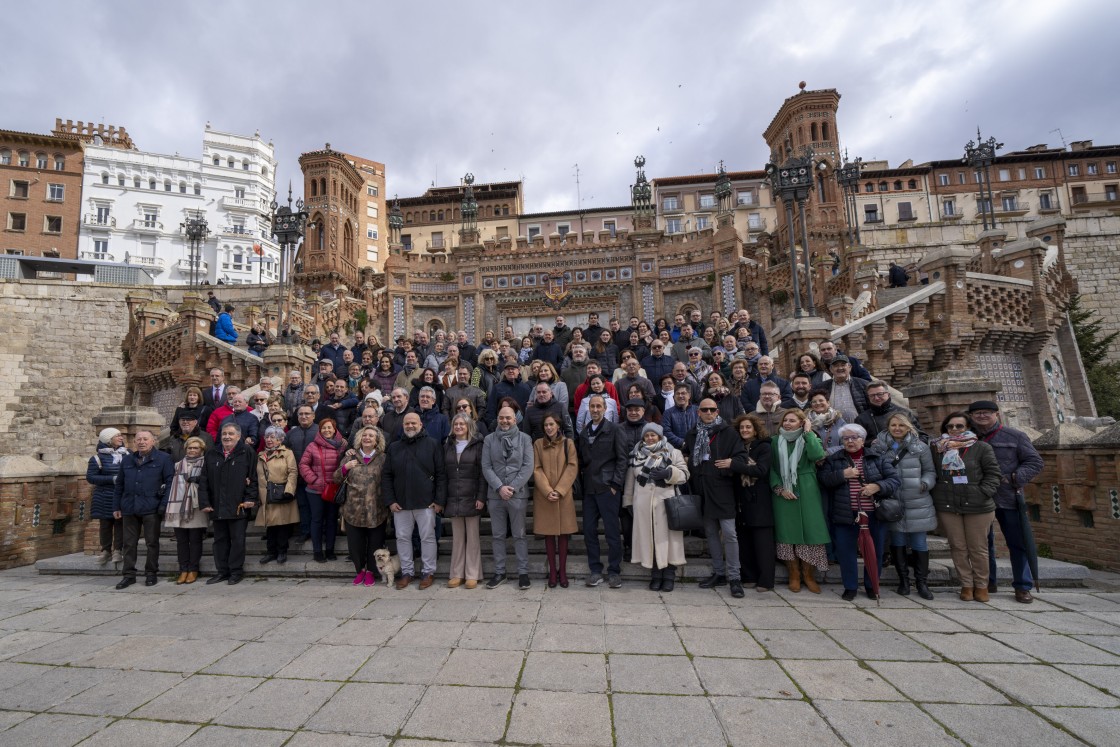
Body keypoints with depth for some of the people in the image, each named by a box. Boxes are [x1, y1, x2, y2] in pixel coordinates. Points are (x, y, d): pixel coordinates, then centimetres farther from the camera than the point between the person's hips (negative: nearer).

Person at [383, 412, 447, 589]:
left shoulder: (432, 445, -2)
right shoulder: (394, 447, 9)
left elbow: (441, 474, -4)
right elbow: (386, 475, 8)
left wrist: (440, 500, -9)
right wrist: (390, 500, -1)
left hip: (426, 503, -3)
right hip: (400, 503, 4)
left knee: (427, 537, 5)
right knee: (403, 538, 11)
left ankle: (428, 572, 19)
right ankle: (407, 571, 25)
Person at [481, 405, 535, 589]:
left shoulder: (524, 438, 1)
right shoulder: (489, 440, 5)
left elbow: (528, 466, -4)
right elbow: (486, 467, 0)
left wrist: (513, 487, -11)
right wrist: (499, 487, -11)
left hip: (517, 494, -2)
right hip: (495, 495, 2)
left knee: (519, 535, 5)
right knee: (498, 536, 10)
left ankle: (523, 572, 15)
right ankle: (499, 572, 21)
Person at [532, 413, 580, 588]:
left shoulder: (568, 443, 2)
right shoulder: (538, 444, 4)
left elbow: (572, 467, -3)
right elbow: (536, 469, 0)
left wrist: (559, 490, -12)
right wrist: (547, 491, -12)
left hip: (564, 494, 0)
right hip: (543, 495, 1)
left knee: (563, 533, 4)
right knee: (548, 533, 5)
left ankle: (562, 571, 14)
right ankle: (552, 571, 14)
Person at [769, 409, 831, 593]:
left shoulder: (809, 439, 4)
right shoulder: (776, 441, 7)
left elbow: (818, 456, -18)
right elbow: (772, 468, 5)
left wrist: (808, 433, -11)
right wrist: (780, 489, -7)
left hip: (806, 493, -1)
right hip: (783, 494, 1)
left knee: (809, 531, 0)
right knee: (787, 532, 2)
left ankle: (808, 575, 16)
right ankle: (794, 576, 14)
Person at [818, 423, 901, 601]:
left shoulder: (878, 459, 5)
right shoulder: (833, 459, 5)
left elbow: (894, 480, 0)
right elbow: (822, 478, -4)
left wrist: (877, 486, -17)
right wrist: (842, 474, -15)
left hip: (874, 515, 1)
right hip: (845, 516, 0)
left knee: (874, 551, 11)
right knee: (846, 552, 5)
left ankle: (871, 586, 30)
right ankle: (849, 587, 20)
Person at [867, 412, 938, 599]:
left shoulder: (920, 447, 0)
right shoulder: (879, 447, 1)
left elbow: (930, 471, 6)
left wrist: (926, 483, -10)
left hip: (917, 505, 0)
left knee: (919, 544, 7)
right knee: (897, 543, 11)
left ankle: (922, 582, 23)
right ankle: (903, 580, 26)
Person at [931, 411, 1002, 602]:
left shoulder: (982, 448, 1)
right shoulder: (938, 448, 6)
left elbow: (994, 473, 0)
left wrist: (983, 493, -11)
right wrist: (936, 494, 4)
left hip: (977, 506, -2)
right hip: (947, 506, 2)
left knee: (978, 548, 6)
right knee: (958, 547, 8)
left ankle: (982, 585, 22)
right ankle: (966, 584, 19)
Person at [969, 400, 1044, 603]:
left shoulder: (1015, 437, 1)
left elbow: (1035, 462, 1)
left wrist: (1014, 478, -12)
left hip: (1008, 499, -1)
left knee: (1018, 543, 5)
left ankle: (1023, 587, 17)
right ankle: (986, 582, 24)